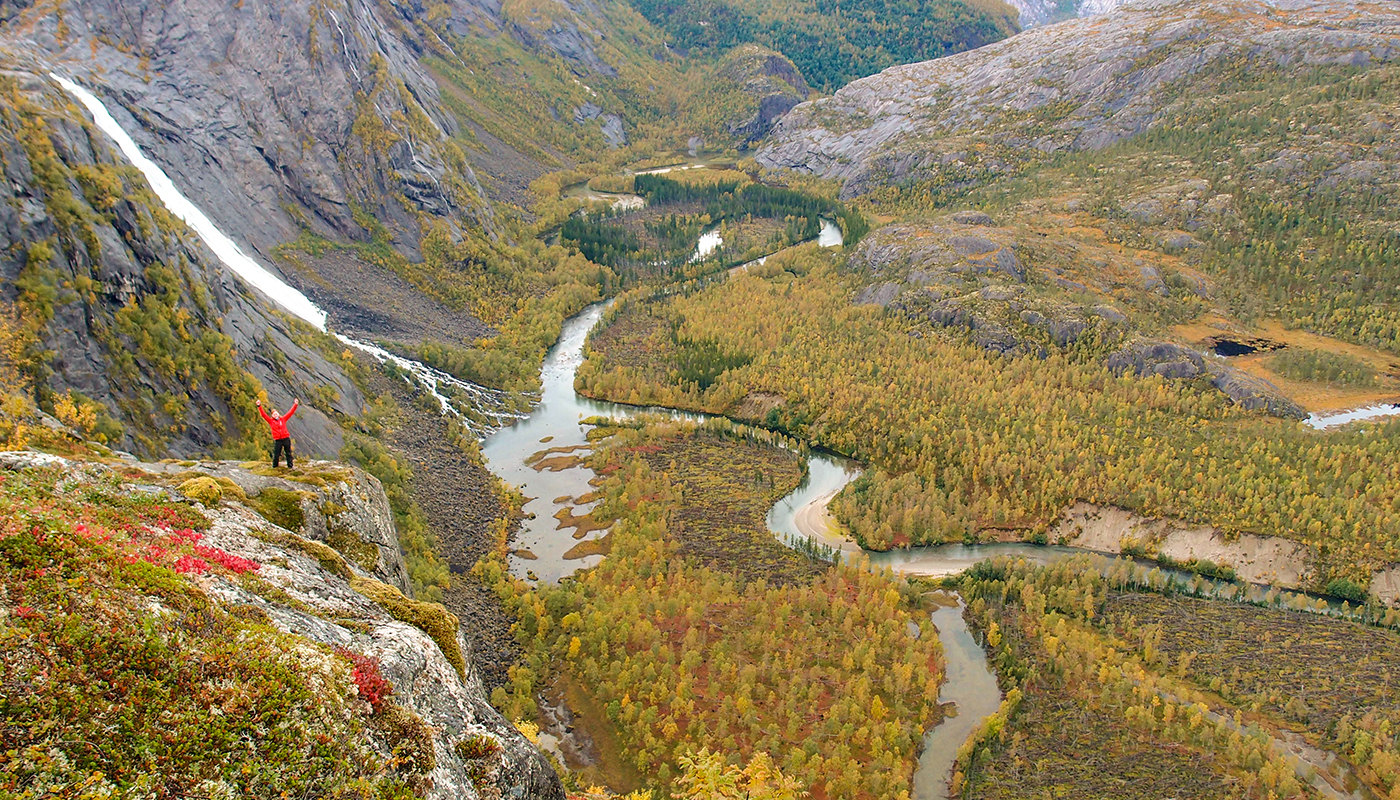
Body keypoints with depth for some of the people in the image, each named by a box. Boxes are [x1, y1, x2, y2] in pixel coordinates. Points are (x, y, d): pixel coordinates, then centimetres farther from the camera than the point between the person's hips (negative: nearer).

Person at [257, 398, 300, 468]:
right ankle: (274, 467, 16)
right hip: (277, 440, -1)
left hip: (286, 439, 1)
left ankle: (290, 466, 19)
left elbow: (291, 412, 6)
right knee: (276, 455, 3)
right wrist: (259, 406, -9)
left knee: (289, 453, 9)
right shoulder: (271, 421, 4)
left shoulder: (283, 419, 7)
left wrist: (295, 405, 0)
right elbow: (263, 414, -1)